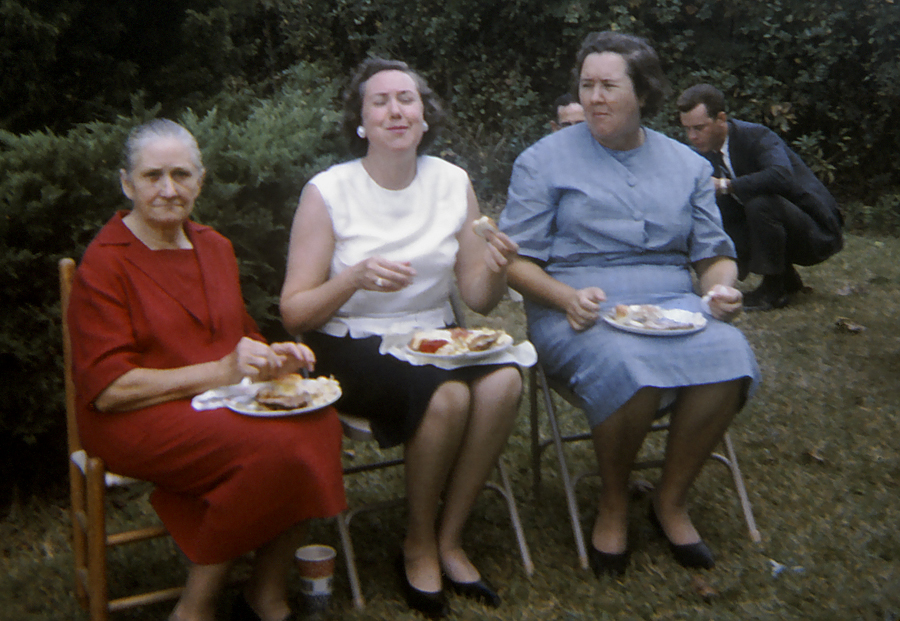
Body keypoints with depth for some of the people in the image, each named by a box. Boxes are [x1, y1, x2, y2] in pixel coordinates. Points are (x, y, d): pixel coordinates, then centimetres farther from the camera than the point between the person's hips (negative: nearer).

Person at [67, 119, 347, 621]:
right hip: (133, 419, -6)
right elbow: (107, 390, -13)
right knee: (272, 445, -31)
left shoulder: (215, 246, 14)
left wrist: (271, 359, 1)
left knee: (318, 424, -24)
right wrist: (220, 371, -19)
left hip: (220, 400, 6)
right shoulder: (104, 264, -7)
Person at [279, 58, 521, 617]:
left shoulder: (454, 184, 4)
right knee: (447, 396, -30)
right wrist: (355, 278, -27)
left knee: (504, 381, -25)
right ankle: (418, 546, -4)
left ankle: (448, 538, -5)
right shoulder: (329, 192, -8)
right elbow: (294, 313, -9)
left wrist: (495, 270, -17)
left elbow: (479, 299, 6)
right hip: (351, 347, -4)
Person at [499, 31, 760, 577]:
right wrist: (569, 298, -18)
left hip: (672, 302, 4)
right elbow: (517, 259, 1)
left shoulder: (688, 164, 16)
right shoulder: (545, 160, 5)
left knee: (729, 358, -30)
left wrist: (721, 287, -6)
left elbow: (713, 251, 19)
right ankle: (614, 503, -6)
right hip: (577, 307, -3)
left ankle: (672, 499, -4)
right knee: (631, 368, -37)